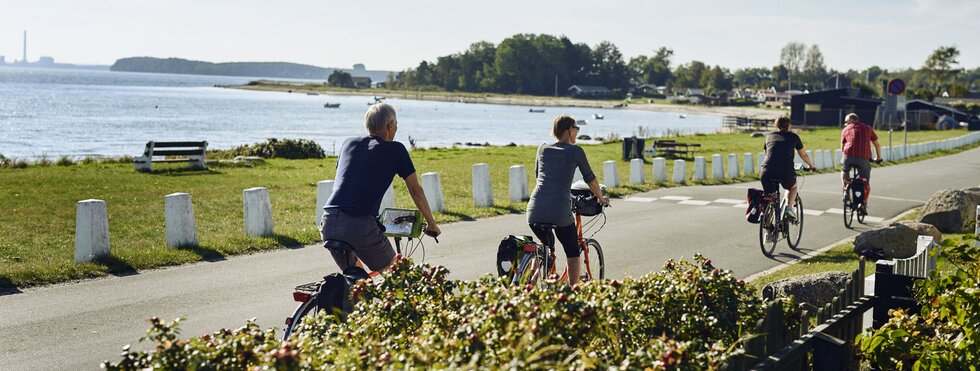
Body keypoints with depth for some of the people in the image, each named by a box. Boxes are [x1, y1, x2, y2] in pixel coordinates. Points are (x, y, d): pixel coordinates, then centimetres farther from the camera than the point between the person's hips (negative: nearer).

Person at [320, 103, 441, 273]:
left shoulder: (348, 143, 21)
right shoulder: (395, 149, 8)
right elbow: (416, 191, 15)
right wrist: (432, 224, 29)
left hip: (329, 224, 5)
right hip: (361, 226, -5)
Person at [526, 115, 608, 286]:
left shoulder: (543, 148, 15)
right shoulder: (575, 151, 4)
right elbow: (590, 179, 14)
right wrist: (601, 198, 32)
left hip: (535, 210, 4)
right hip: (560, 211, -4)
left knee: (546, 246, 28)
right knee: (573, 251, 16)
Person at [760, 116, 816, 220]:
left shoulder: (769, 136, 22)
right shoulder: (793, 136, 17)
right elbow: (803, 155, 28)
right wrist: (811, 165, 46)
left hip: (767, 172, 1)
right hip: (786, 171, -1)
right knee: (793, 188, 28)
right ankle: (789, 207, 5)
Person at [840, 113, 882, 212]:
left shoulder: (845, 129, 18)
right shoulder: (867, 128, 20)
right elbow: (877, 145, 23)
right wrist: (878, 158, 36)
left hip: (849, 156, 0)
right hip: (864, 158, 0)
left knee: (844, 170, 32)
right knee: (866, 183, 15)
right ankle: (864, 205, 10)